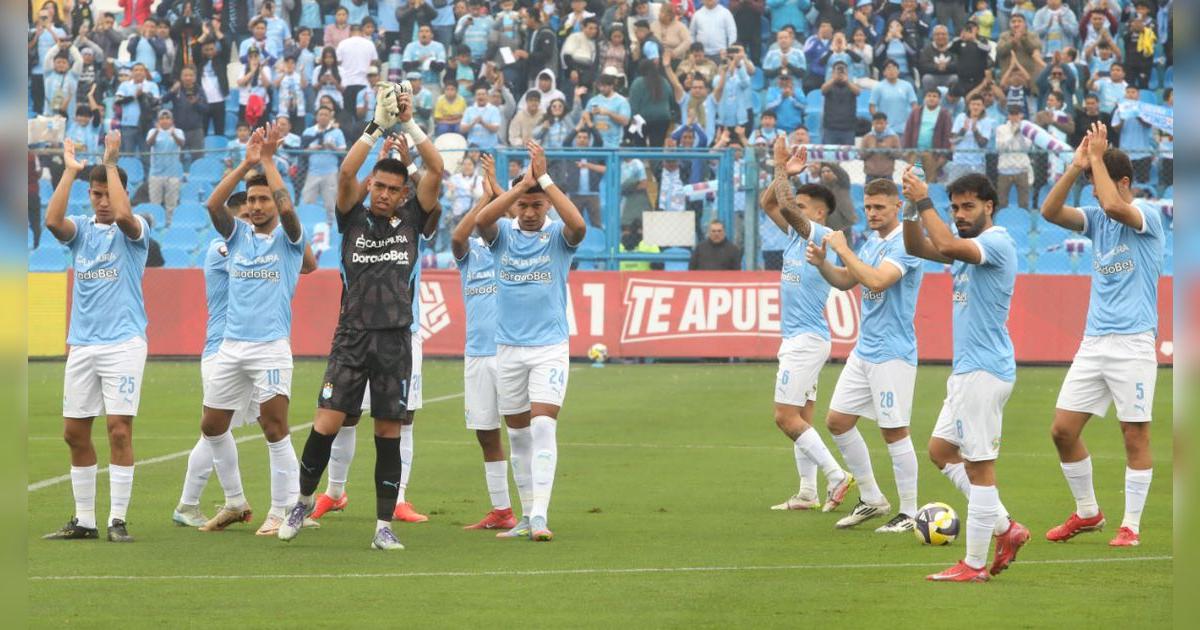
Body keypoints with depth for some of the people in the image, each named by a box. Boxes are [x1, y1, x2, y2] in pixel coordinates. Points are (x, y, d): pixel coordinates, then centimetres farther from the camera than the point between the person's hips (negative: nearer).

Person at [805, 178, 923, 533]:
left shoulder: (904, 243, -14)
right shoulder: (872, 242, 13)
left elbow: (876, 280, -28)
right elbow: (846, 281, 20)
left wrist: (843, 249, -19)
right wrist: (822, 263, 1)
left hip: (892, 354, -9)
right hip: (863, 351, 9)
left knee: (894, 431, -5)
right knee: (837, 421, 9)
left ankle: (909, 513, 4)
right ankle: (871, 499, 20)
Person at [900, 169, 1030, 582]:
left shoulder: (997, 243, -14)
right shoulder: (968, 248, 16)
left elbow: (946, 246, -30)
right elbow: (917, 248, 14)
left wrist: (924, 202, -21)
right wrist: (911, 207, -1)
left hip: (984, 371, -11)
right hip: (967, 369, 11)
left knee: (979, 465, -6)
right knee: (941, 450, 15)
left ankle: (974, 565, -3)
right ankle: (1006, 528, 16)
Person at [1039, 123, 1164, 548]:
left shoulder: (1147, 217, -7)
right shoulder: (1097, 219, 12)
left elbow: (1114, 206, -27)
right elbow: (1050, 212, 0)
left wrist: (1097, 157, -16)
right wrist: (1076, 166, -7)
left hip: (1133, 343, -7)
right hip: (1094, 341, 7)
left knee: (1135, 435, -2)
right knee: (1063, 429, 3)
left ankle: (1131, 526, 5)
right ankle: (1087, 513, 17)